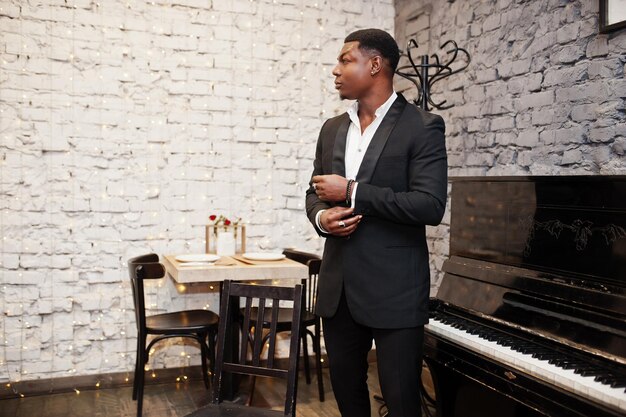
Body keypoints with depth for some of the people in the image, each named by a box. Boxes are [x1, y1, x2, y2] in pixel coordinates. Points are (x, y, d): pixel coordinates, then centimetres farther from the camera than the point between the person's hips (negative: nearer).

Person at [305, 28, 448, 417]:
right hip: (338, 286, 6)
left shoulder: (422, 127, -8)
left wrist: (352, 192, -17)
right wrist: (321, 217, -7)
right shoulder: (333, 129, 12)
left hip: (394, 289, -6)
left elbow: (431, 205, -18)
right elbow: (315, 192, 17)